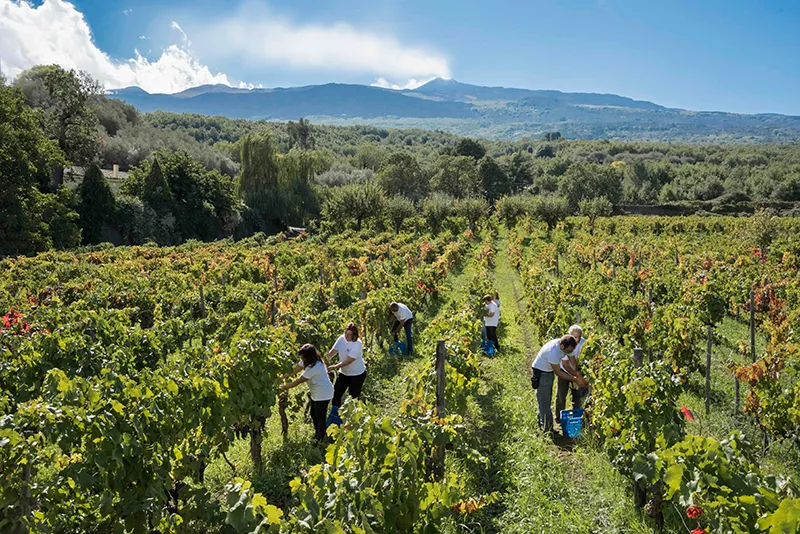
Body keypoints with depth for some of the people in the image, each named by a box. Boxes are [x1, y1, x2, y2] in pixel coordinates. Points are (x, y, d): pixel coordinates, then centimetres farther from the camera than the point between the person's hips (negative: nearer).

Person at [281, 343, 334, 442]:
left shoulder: (314, 368, -31)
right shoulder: (307, 361, -1)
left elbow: (298, 381, -24)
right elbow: (294, 370, 2)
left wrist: (284, 387, -13)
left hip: (323, 394, -10)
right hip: (316, 393, 10)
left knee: (320, 418, 0)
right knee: (313, 415, 20)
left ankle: (321, 440, 13)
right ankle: (317, 435, 36)